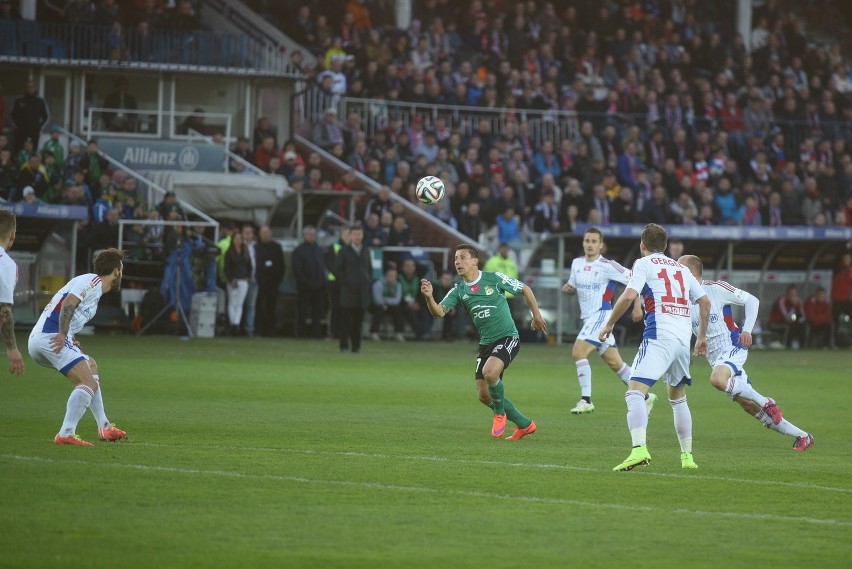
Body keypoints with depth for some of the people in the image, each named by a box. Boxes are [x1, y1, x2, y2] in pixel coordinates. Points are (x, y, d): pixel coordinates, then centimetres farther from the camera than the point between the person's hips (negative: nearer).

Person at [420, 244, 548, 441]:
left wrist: (536, 316, 9)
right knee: (484, 395, 3)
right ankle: (525, 425, 21)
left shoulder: (494, 278, -8)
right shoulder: (458, 290, 3)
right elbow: (439, 312, -11)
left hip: (507, 338, -6)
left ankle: (500, 413, -4)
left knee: (489, 372, -32)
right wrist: (429, 298, -31)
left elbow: (525, 290, 5)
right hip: (486, 343, 6)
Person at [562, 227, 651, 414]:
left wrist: (637, 305, -13)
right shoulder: (577, 263, 10)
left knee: (578, 352, -18)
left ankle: (586, 400, -14)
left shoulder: (607, 266, -12)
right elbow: (573, 287, 23)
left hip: (601, 315, -8)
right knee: (615, 362, 10)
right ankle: (645, 396, 20)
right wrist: (568, 288, -1)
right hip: (588, 317, 8)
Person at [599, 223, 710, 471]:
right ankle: (687, 456, 24)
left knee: (635, 391, -15)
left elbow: (629, 295, -9)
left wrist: (609, 324, 1)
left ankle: (639, 449, -36)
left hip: (659, 337, -6)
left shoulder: (643, 264, 5)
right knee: (678, 398, 24)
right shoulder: (681, 268, 23)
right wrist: (702, 336, 32)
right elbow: (705, 301, 23)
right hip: (683, 338, 6)